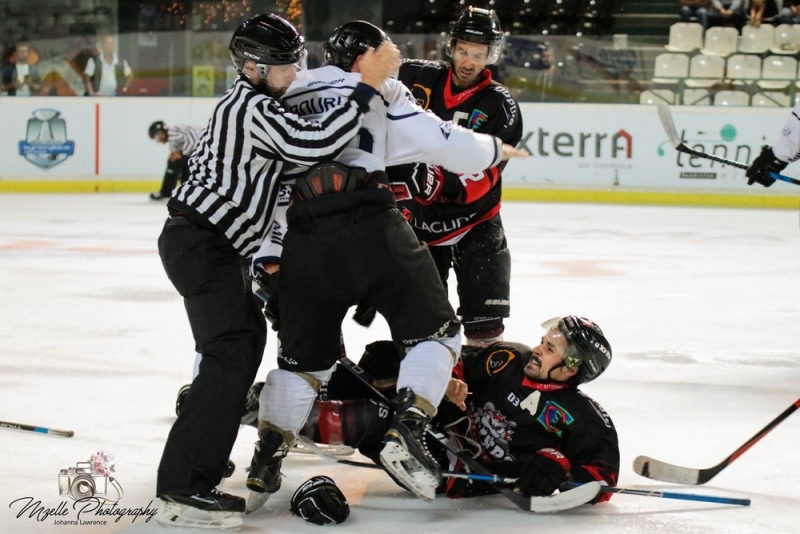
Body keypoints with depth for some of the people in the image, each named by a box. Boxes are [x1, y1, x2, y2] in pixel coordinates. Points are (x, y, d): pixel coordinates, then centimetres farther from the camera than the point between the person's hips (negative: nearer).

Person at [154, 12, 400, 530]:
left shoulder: (247, 102, 16)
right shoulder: (254, 108, -17)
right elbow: (314, 143, -30)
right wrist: (368, 85, -27)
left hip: (210, 243, 11)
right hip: (202, 244, -11)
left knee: (249, 333, 24)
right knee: (231, 353, -19)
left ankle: (202, 445, 36)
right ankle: (183, 490, -25)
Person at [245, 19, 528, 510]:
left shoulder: (283, 101, 24)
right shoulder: (377, 92, 9)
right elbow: (441, 143, 3)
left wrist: (265, 255, 19)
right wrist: (496, 150, 21)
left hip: (305, 244, 5)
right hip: (370, 230, -5)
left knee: (304, 356, 20)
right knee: (436, 331, 8)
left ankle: (266, 462, 16)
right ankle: (406, 434, -7)